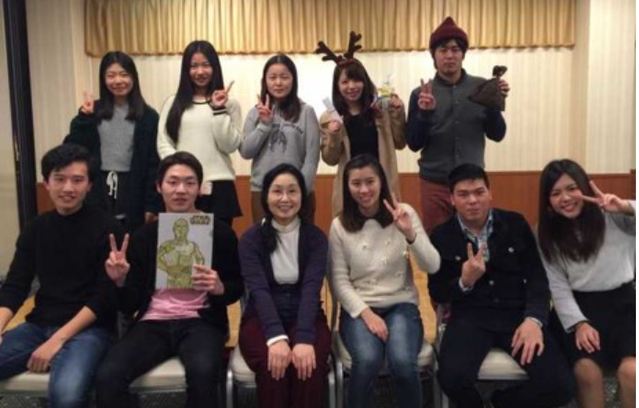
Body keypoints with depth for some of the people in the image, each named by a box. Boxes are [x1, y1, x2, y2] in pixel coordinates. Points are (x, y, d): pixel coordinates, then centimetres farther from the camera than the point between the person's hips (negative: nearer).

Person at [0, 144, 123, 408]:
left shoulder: (107, 228, -6)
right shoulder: (36, 228, 10)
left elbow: (105, 295, -10)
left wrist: (58, 339, -16)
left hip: (90, 328, -4)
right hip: (39, 325, 5)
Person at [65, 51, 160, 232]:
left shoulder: (147, 116, 0)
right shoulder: (93, 112, 6)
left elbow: (153, 163, -2)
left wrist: (152, 205, -5)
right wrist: (84, 117, -12)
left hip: (132, 193, -1)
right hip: (97, 192, 2)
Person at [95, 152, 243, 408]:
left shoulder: (220, 232, 3)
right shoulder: (144, 236, 8)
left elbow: (238, 288, 11)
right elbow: (129, 307, 9)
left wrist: (219, 288, -12)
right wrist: (120, 281, -12)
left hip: (201, 322, -2)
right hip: (153, 323, 2)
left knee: (202, 372, -35)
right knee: (107, 376, -26)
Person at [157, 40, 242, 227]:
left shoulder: (229, 103, 7)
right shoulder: (173, 103, 12)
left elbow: (230, 146, -1)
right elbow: (163, 145, 5)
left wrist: (219, 110, -9)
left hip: (218, 186, -1)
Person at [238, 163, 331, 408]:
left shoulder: (315, 237, 0)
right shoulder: (251, 239, -2)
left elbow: (311, 288, -14)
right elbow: (259, 290, -15)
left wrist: (304, 338, -31)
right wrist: (276, 336, -32)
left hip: (306, 318, 1)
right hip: (261, 319, 0)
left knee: (309, 365, -30)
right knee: (273, 365, -31)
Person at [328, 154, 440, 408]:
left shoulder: (404, 213, 0)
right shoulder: (339, 226, 0)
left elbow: (432, 267, -6)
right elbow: (339, 281, -1)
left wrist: (410, 234, -22)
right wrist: (365, 312, -15)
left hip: (401, 305, 1)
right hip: (359, 308, 0)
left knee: (403, 362, -29)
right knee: (367, 360, -31)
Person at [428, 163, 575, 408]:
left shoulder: (515, 224, 6)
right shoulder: (442, 236, 3)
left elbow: (537, 277, 3)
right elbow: (437, 294, 4)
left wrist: (534, 319, -16)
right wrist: (464, 282, -19)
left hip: (517, 313, 2)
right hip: (471, 317, -1)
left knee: (560, 385, -18)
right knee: (452, 376, -30)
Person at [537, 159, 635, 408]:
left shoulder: (614, 216, -1)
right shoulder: (547, 235, 7)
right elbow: (558, 287, 3)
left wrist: (627, 208, -25)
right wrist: (578, 323, -11)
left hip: (623, 302, -1)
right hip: (580, 307, 1)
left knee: (631, 370, -27)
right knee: (586, 369, -27)